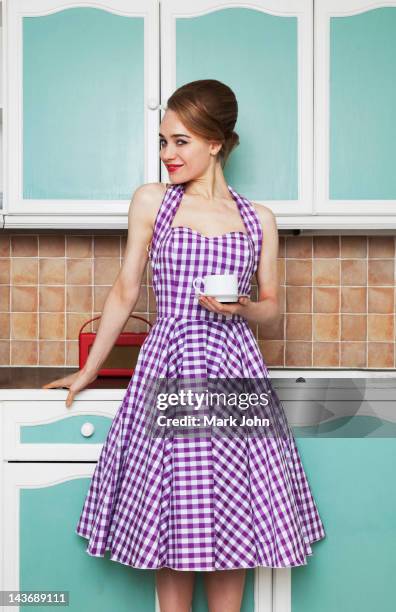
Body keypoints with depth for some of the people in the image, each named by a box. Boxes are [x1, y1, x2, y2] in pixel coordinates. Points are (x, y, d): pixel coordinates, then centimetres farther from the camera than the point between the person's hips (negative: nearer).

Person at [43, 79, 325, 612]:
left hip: (234, 371, 1)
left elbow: (272, 309, 12)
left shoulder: (259, 219, 7)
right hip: (168, 367, -1)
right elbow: (125, 292, 8)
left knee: (232, 518, 6)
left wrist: (242, 307, -11)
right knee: (172, 520, 5)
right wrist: (88, 371, 11)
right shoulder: (151, 201, 5)